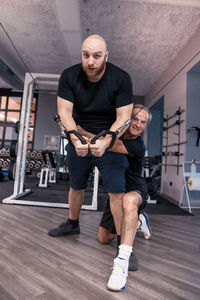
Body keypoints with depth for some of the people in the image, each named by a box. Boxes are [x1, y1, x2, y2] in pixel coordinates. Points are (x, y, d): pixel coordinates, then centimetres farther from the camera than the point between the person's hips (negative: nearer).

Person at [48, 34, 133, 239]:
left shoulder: (121, 79, -14)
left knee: (117, 192, -7)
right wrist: (76, 139, -29)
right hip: (79, 140, 3)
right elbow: (64, 113, -13)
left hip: (110, 142, -2)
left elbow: (123, 118, -18)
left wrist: (104, 142, -34)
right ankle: (72, 224, 44)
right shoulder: (69, 76, -7)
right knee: (75, 186, 18)